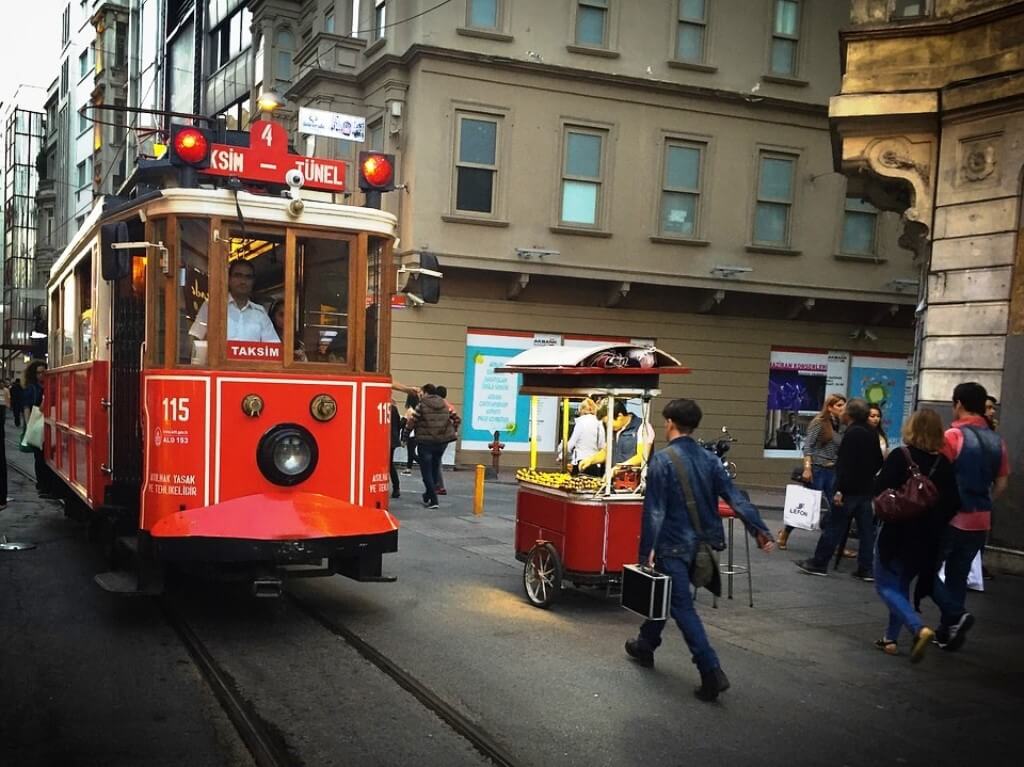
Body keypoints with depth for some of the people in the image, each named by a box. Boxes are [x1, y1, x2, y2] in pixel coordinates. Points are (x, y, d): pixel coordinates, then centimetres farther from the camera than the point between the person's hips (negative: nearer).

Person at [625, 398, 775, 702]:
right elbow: (735, 498, -5)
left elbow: (654, 511, -16)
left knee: (682, 606, -3)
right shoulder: (709, 459, 3)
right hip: (701, 543, 7)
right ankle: (645, 645, 40)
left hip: (673, 545, -7)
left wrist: (646, 550, -13)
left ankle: (712, 671, -10)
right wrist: (760, 530, -7)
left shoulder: (662, 460, -14)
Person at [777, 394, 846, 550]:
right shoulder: (819, 422, -7)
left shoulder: (841, 425, 8)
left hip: (833, 471, 5)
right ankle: (785, 532, 22)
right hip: (817, 469, -5)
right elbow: (807, 447, -10)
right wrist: (807, 468, -17)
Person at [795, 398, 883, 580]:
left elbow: (846, 465, -22)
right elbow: (878, 462, 19)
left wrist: (840, 490, -22)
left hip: (850, 489, -8)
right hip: (866, 489, 8)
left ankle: (819, 563, 7)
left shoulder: (852, 433, -16)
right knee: (866, 529, 7)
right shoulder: (871, 434, 11)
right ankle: (866, 569, 9)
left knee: (833, 526, 0)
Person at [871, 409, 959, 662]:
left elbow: (879, 490, -17)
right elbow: (952, 504, -3)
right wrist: (934, 524, 8)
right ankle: (891, 638, 23)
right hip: (926, 539, 5)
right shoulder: (943, 463, -2)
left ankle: (919, 628, -15)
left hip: (896, 534, -5)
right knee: (902, 586, 20)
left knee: (886, 586, 5)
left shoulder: (899, 456, -14)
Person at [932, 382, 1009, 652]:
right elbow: (1001, 484, 11)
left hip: (952, 517, -6)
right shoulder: (997, 442, 6)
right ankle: (948, 631, 18)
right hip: (980, 520, 6)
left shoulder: (953, 436, -14)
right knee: (958, 575, 14)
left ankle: (955, 615, -8)